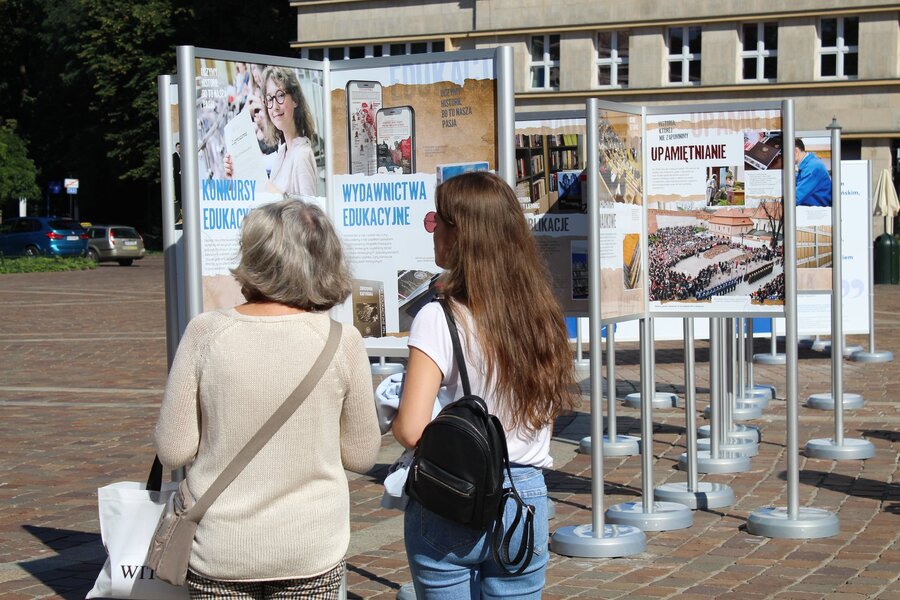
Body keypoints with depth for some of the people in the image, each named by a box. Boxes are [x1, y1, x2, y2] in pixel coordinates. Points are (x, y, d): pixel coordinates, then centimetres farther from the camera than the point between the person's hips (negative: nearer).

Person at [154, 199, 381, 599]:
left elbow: (173, 451, -6)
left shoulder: (206, 333, -10)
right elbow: (361, 456, 0)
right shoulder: (341, 342, -9)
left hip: (220, 551, 0)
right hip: (312, 550, 0)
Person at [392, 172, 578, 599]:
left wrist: (391, 416, 0)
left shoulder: (439, 319, -16)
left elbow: (411, 430, -20)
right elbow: (550, 411, 9)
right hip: (525, 497, 4)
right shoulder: (540, 312, 1)